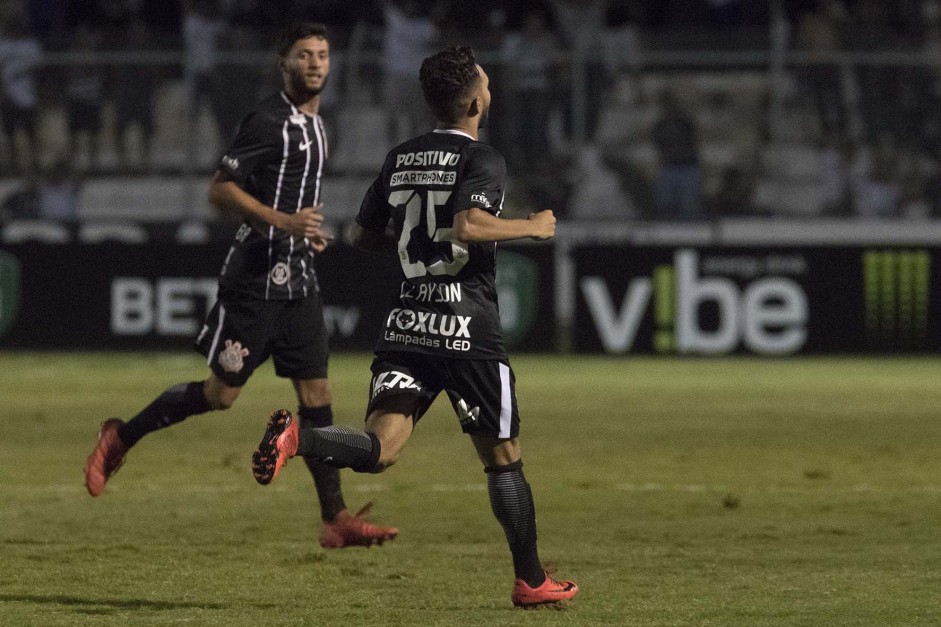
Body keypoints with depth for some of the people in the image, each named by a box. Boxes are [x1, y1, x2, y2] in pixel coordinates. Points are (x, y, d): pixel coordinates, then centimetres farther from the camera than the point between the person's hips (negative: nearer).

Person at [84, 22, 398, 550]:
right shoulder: (269, 121, -12)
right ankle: (121, 437, 16)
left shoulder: (315, 125, 15)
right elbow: (220, 189, -15)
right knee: (222, 392, -4)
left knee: (316, 393, 1)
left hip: (298, 279, 8)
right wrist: (283, 221, -23)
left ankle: (336, 519, -2)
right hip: (257, 276, -8)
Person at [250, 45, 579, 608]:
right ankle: (532, 581, 17)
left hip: (407, 324, 5)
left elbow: (363, 235, 19)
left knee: (380, 449, -7)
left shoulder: (401, 159, 13)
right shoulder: (483, 161, -7)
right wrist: (533, 228, -10)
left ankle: (297, 437, -35)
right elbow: (470, 225, -25)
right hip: (468, 329, -5)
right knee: (503, 457, 9)